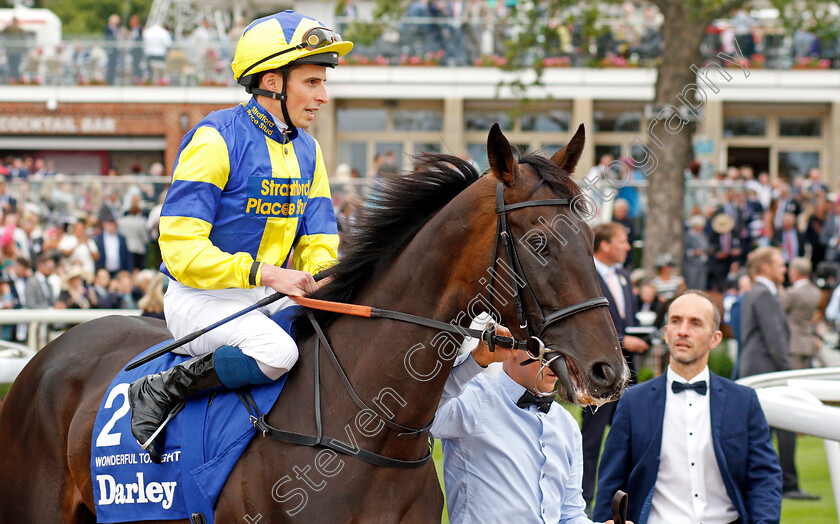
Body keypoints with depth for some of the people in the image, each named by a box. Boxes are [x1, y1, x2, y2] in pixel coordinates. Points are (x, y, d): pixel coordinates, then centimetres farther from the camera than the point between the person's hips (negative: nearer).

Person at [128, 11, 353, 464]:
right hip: (200, 296, -7)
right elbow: (180, 248, -20)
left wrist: (324, 274, -11)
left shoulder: (306, 150, 12)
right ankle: (159, 392, -17)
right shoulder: (217, 140, -14)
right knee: (275, 350, -34)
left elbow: (317, 243, 14)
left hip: (268, 295, 7)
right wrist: (264, 273, -29)